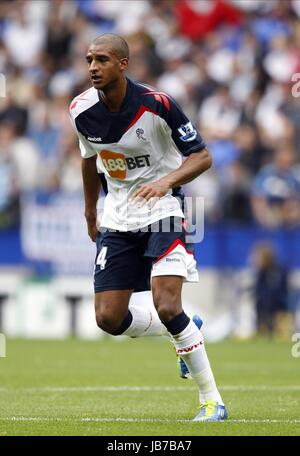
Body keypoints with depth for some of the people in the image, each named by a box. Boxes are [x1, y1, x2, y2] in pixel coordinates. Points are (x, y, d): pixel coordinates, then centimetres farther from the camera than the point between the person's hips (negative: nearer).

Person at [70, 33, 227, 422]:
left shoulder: (156, 104, -18)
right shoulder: (82, 110, -4)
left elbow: (202, 156, -13)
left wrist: (167, 181, -31)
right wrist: (90, 212, 24)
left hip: (162, 212, -5)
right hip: (118, 218, 5)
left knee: (167, 307, -21)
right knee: (108, 318, -2)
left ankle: (212, 400, -6)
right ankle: (185, 334, 27)